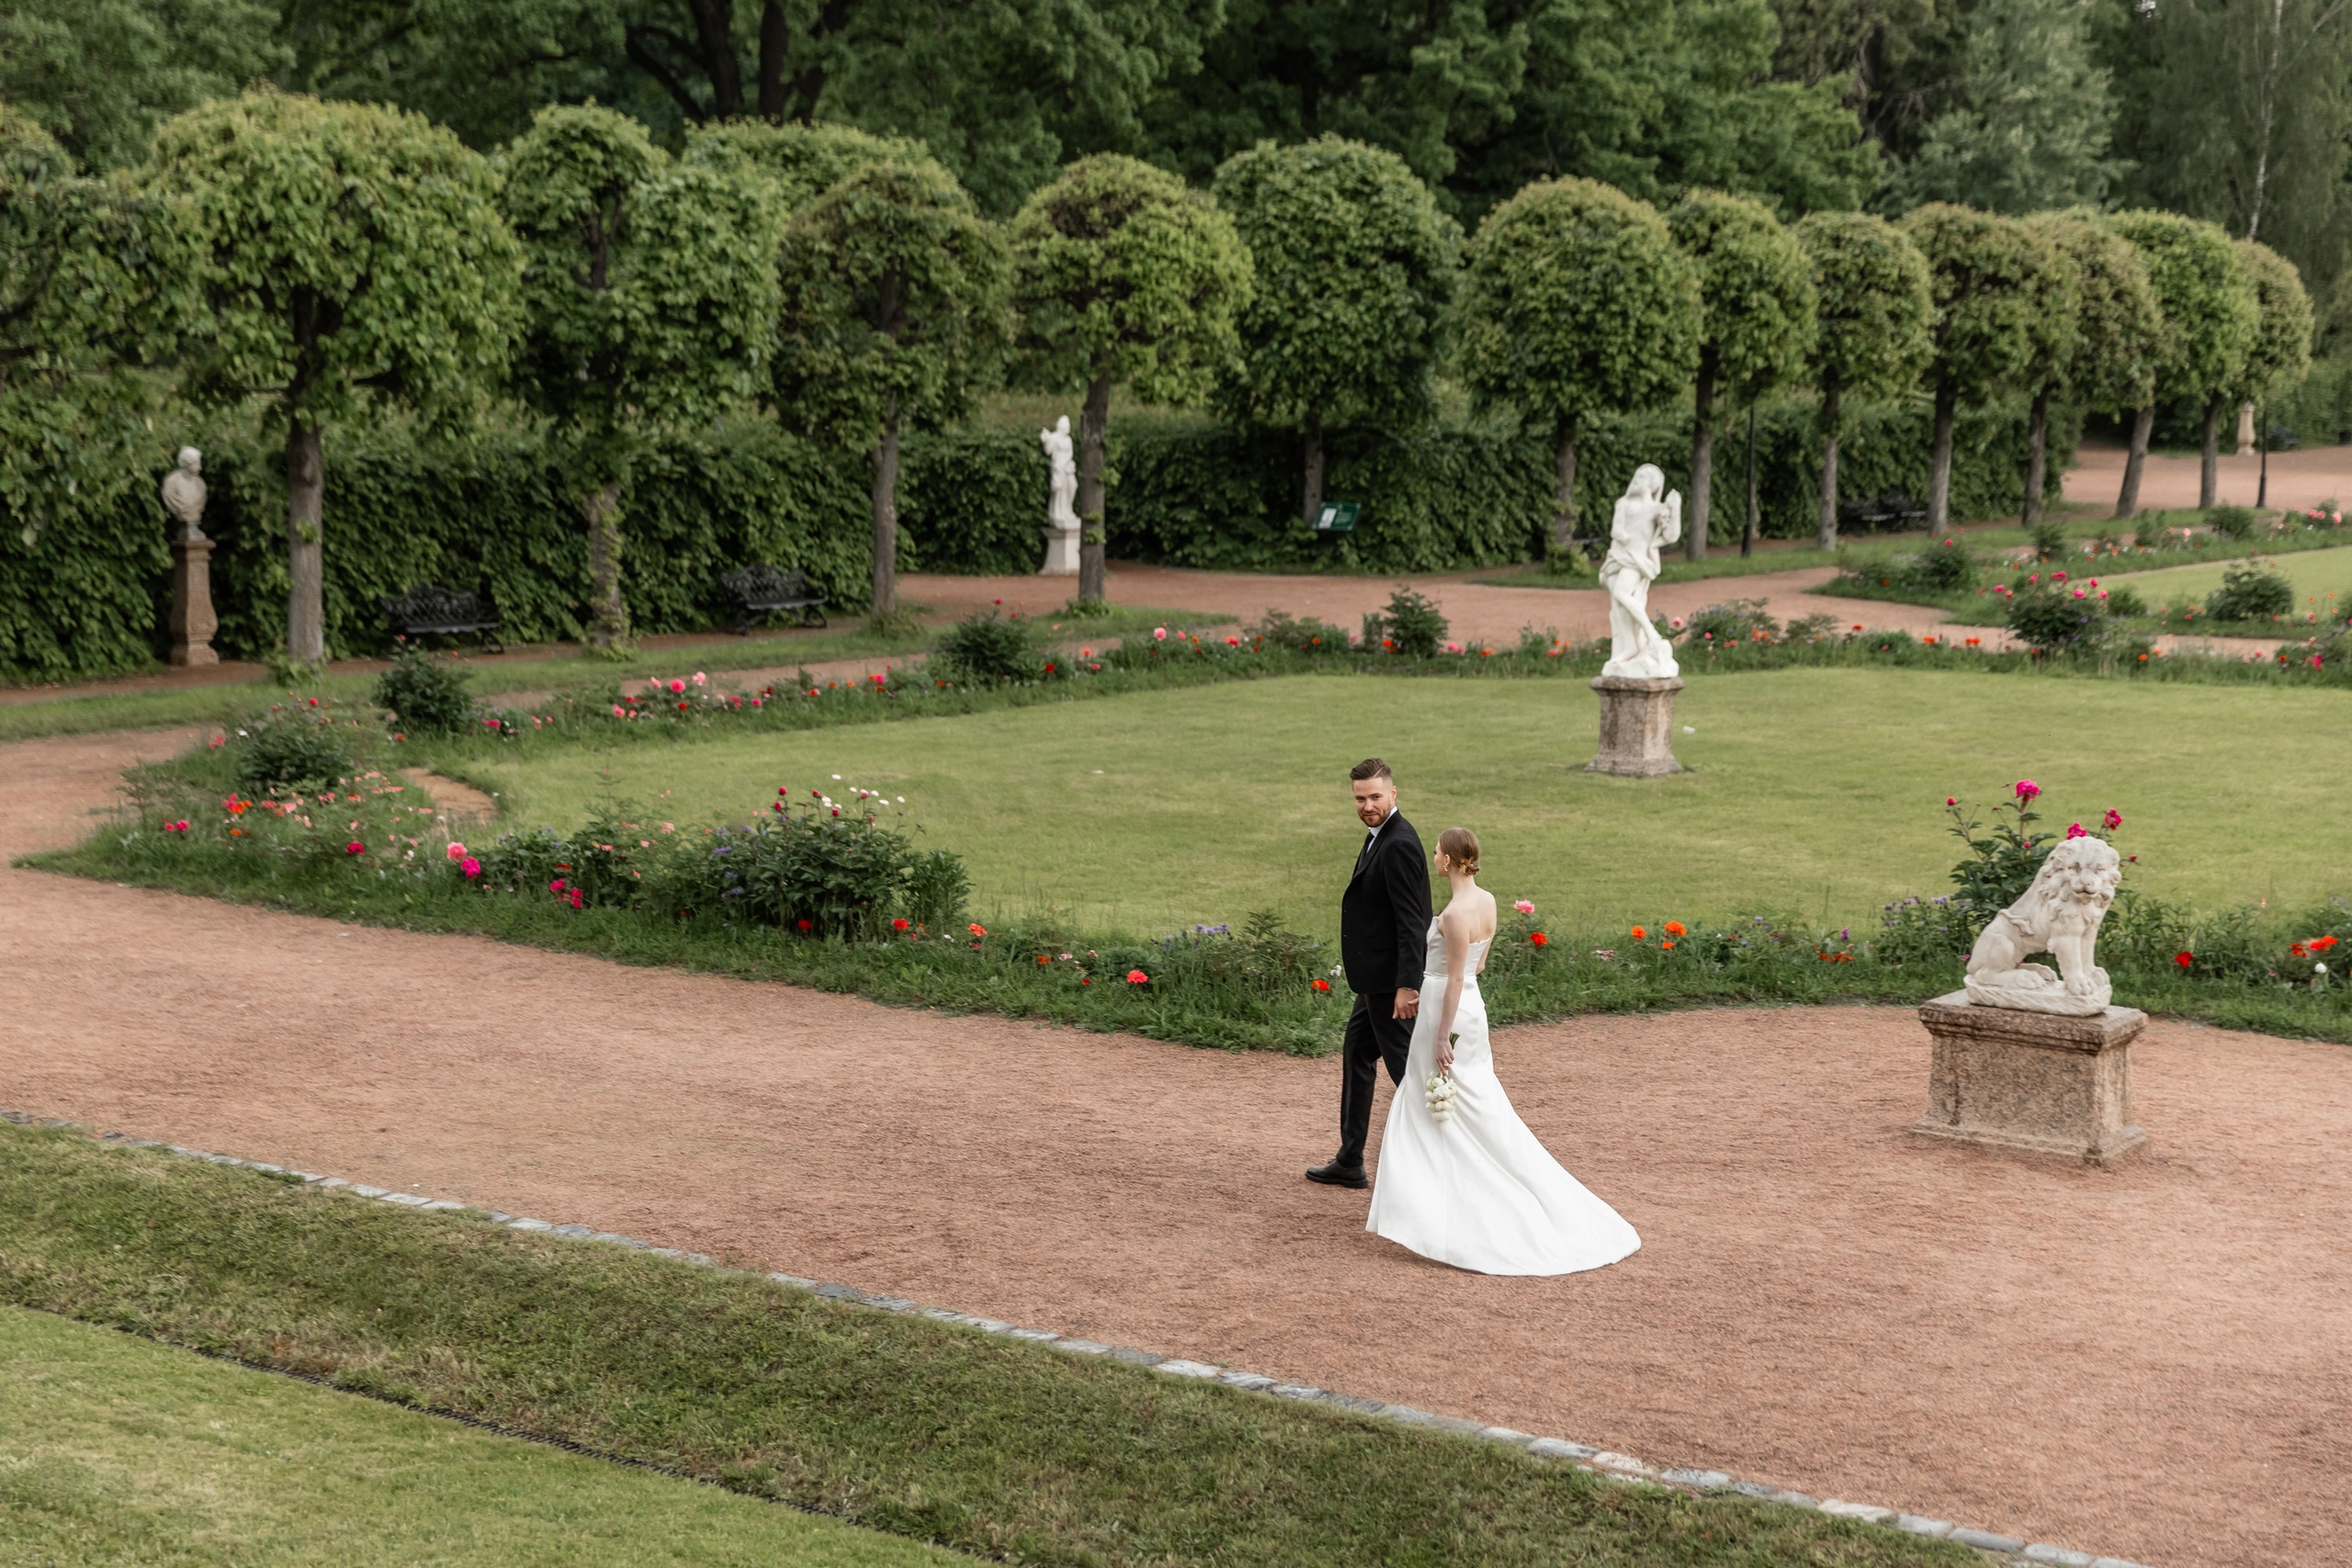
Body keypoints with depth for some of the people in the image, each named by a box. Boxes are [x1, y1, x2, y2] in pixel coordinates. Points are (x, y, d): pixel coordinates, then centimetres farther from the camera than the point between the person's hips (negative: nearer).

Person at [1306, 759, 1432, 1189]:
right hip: (1377, 977, 11)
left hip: (1390, 979, -11)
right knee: (1356, 1056, 18)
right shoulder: (1379, 836, 11)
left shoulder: (1398, 845, -21)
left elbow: (1412, 921, -25)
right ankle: (1349, 1163, 28)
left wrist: (1407, 986, -27)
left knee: (1406, 1065, -3)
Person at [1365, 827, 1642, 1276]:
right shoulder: (1486, 901, 4)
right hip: (1469, 1004, 9)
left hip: (1448, 1011, -9)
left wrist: (1442, 1037, -18)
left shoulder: (1456, 912, -22)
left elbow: (1456, 978, -21)